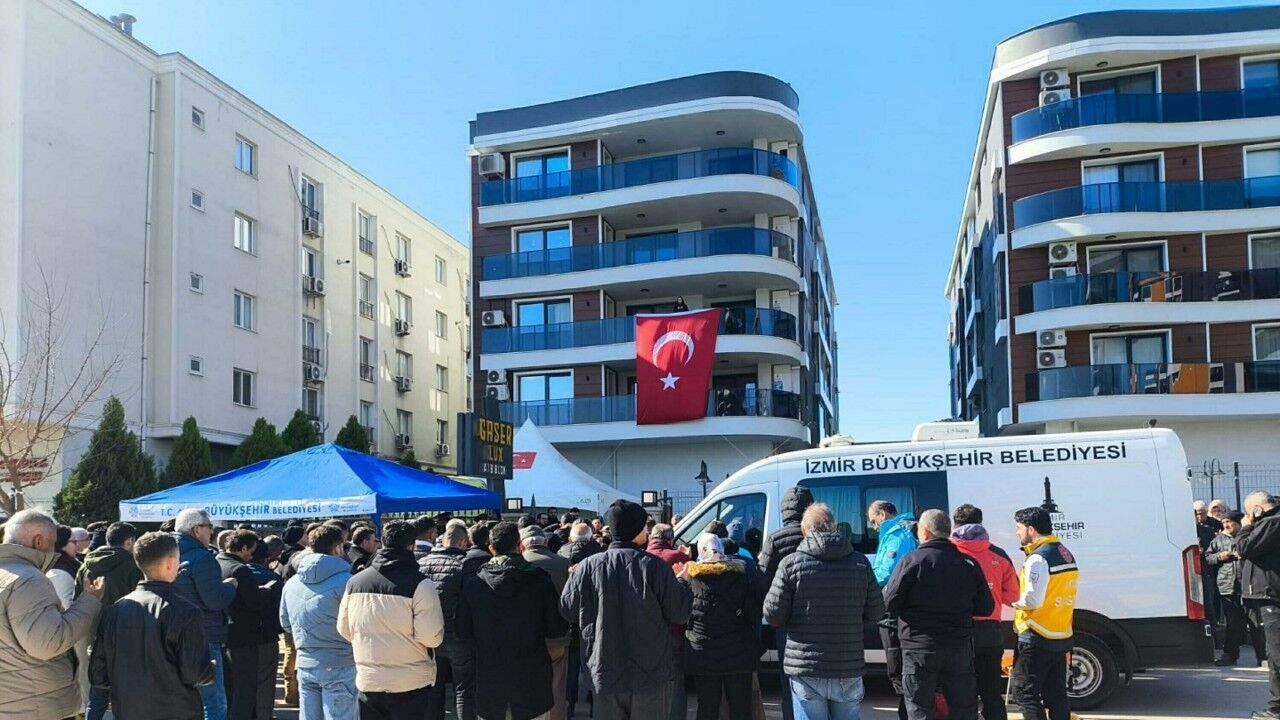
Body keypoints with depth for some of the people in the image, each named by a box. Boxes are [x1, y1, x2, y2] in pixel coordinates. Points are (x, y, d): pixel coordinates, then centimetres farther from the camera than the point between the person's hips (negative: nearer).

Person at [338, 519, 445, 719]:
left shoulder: (355, 581, 1)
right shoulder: (420, 584, -15)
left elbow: (344, 630, 8)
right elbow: (432, 637, -18)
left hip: (368, 681, 4)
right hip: (411, 684, -4)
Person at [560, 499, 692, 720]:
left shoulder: (588, 567, -8)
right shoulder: (653, 566, -13)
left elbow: (567, 611, 2)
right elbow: (680, 614, -7)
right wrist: (683, 584, 12)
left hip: (605, 674, 2)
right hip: (650, 676, -1)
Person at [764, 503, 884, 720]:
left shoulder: (791, 563, -8)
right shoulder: (860, 562, 1)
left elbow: (773, 615, -8)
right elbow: (876, 613, 5)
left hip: (805, 671, -2)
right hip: (849, 670, 3)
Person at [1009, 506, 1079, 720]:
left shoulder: (1038, 558, -17)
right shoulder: (1066, 554, 12)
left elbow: (1033, 600, -24)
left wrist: (1015, 601, -5)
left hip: (1037, 639, -9)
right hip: (1061, 638, 9)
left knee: (1023, 691, -4)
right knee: (1056, 694, 14)